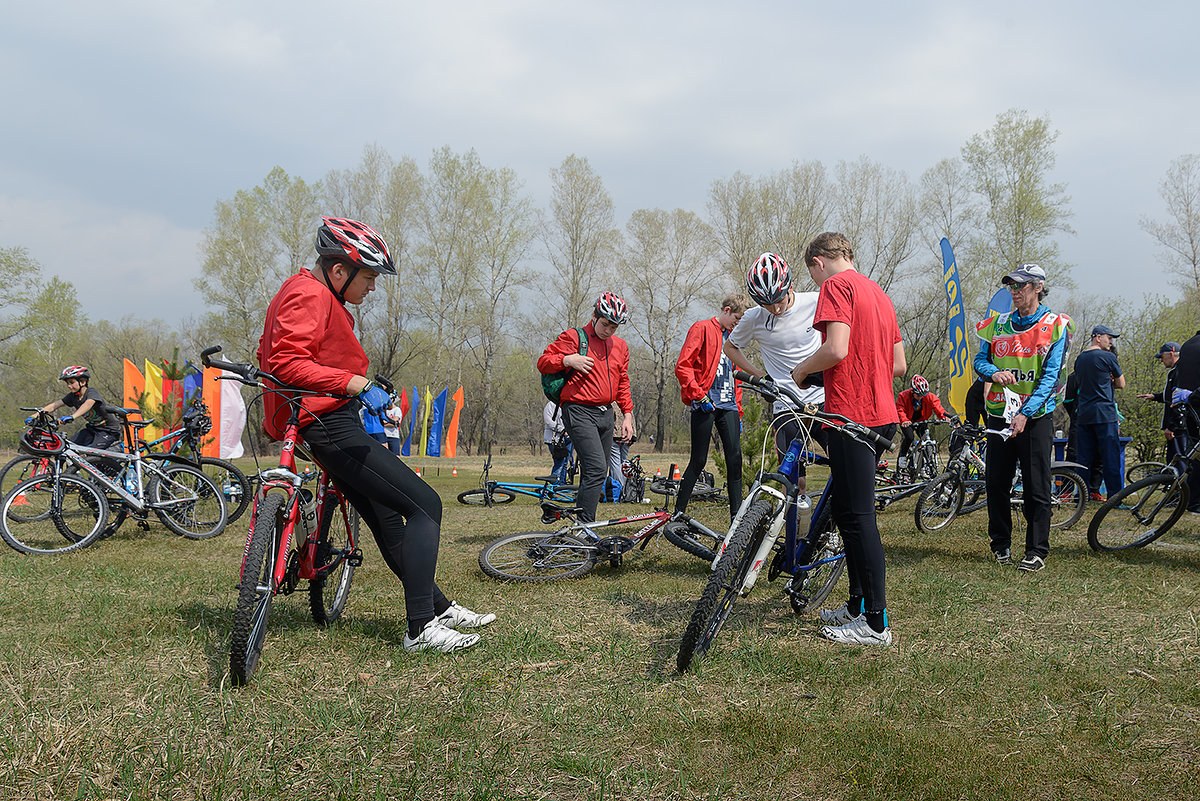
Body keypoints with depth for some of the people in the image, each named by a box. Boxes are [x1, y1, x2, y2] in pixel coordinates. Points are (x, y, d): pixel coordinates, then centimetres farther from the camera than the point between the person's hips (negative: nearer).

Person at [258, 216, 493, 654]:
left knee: (388, 521, 15)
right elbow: (287, 362, -27)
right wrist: (354, 382, -30)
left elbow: (269, 355, 29)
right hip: (332, 428, -11)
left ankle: (440, 608, 24)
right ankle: (421, 627, -12)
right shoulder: (309, 297, -14)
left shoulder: (304, 292, 20)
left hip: (329, 427, 11)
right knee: (425, 505, -12)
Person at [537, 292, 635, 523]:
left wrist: (627, 415, 16)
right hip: (579, 412, -7)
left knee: (597, 473, 8)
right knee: (596, 468, -19)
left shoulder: (620, 346, 15)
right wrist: (567, 359, -20)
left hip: (606, 415, 7)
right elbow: (543, 363, -3)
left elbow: (622, 383, 23)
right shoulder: (573, 337, -3)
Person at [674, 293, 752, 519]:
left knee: (735, 457, -3)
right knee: (699, 460, -5)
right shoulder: (702, 329, 0)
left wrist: (738, 413, 20)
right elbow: (682, 367, -9)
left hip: (727, 406, 6)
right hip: (705, 405, -6)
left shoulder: (732, 338, 22)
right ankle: (678, 513, 5)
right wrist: (700, 396, -14)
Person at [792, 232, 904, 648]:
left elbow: (836, 349, -20)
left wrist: (801, 369, -3)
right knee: (849, 511, 17)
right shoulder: (877, 291, 21)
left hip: (851, 413, -9)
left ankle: (876, 624, -4)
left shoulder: (836, 284, -7)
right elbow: (899, 365, 20)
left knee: (857, 516, -7)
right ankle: (857, 606, 24)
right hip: (881, 416, 9)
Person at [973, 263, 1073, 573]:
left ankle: (1037, 550, 6)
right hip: (999, 414, 4)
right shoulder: (997, 324, 10)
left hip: (1036, 416, -4)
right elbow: (979, 360, 12)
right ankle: (1001, 544, 20)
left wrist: (1025, 413, -19)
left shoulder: (1055, 326, -3)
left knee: (1036, 486, -2)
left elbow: (1051, 376, -10)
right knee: (996, 483, 6)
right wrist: (993, 372, -13)